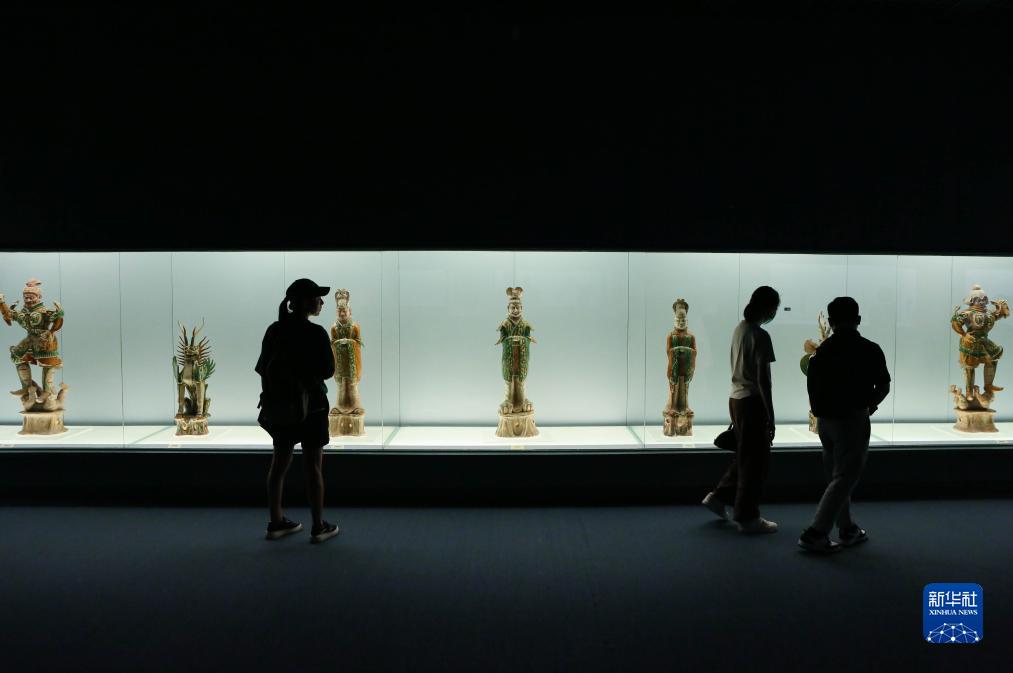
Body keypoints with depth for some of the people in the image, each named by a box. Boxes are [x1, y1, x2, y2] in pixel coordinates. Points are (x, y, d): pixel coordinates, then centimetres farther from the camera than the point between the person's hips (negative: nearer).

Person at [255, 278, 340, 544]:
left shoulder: (274, 330, 1)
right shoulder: (316, 334, -16)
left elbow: (263, 368, 6)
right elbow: (327, 371, -13)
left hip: (279, 405, 6)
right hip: (310, 405, -6)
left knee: (279, 463, 14)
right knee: (313, 466, 3)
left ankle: (276, 523, 22)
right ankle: (319, 527, 10)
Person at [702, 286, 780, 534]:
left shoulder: (739, 329, 10)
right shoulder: (760, 336, -17)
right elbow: (762, 379, -20)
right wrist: (770, 416, -15)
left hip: (736, 398, 9)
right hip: (752, 402, -8)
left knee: (744, 455, 20)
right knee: (756, 460, 2)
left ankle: (719, 497, 24)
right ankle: (747, 517, 9)